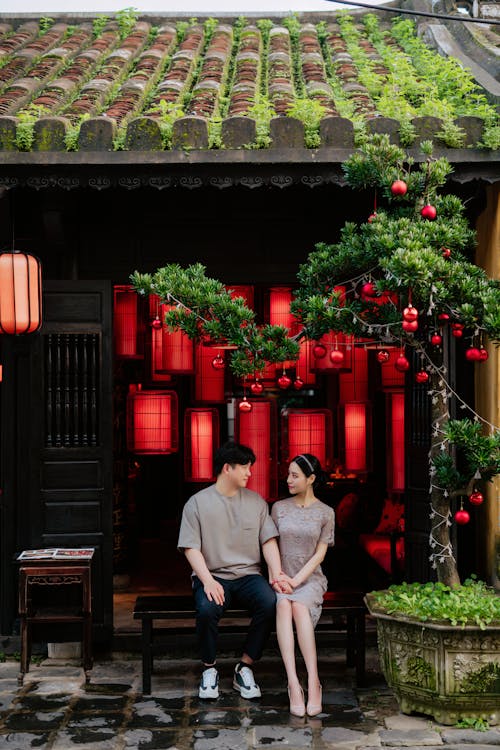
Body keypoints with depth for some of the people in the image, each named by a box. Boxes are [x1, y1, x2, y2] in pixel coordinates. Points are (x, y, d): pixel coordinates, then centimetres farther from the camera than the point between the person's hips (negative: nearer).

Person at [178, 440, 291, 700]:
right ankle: (209, 670, -9)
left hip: (248, 575, 3)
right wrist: (208, 581, -21)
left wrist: (276, 576, -10)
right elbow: (191, 548, -5)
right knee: (207, 609, -35)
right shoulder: (197, 503, 2)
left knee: (270, 603, -30)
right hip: (212, 576, -2)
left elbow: (269, 541, 7)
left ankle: (244, 668, -14)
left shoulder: (256, 501, 12)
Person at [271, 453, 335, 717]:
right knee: (283, 604, -35)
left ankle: (313, 682, -38)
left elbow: (320, 553, -1)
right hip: (283, 578, 1)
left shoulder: (325, 513, 4)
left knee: (299, 606, -36)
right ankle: (293, 684, -44)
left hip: (310, 578, -1)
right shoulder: (279, 508, 10)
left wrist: (297, 579, -14)